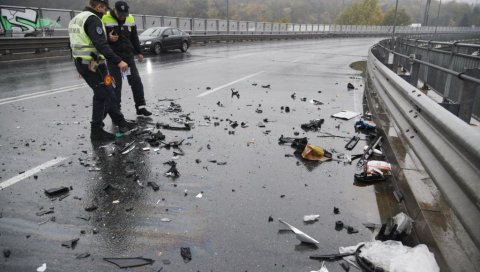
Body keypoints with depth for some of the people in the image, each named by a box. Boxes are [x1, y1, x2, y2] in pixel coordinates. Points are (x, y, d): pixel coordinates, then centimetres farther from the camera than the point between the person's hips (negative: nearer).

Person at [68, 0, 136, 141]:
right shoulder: (92, 19, -15)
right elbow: (101, 45, -26)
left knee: (108, 93, 16)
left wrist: (80, 66, 25)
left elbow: (75, 44, 21)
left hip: (81, 63, 10)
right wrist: (118, 61, -29)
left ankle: (120, 121, 26)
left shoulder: (76, 19, 17)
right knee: (102, 96, -1)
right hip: (93, 65, -10)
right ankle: (97, 130, 5)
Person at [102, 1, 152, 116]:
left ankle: (140, 107, 14)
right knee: (116, 84, -1)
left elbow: (134, 37, 17)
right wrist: (109, 38, -23)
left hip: (128, 55, 4)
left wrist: (139, 52, 17)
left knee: (136, 81, 4)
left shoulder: (130, 19, 5)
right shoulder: (105, 19, -10)